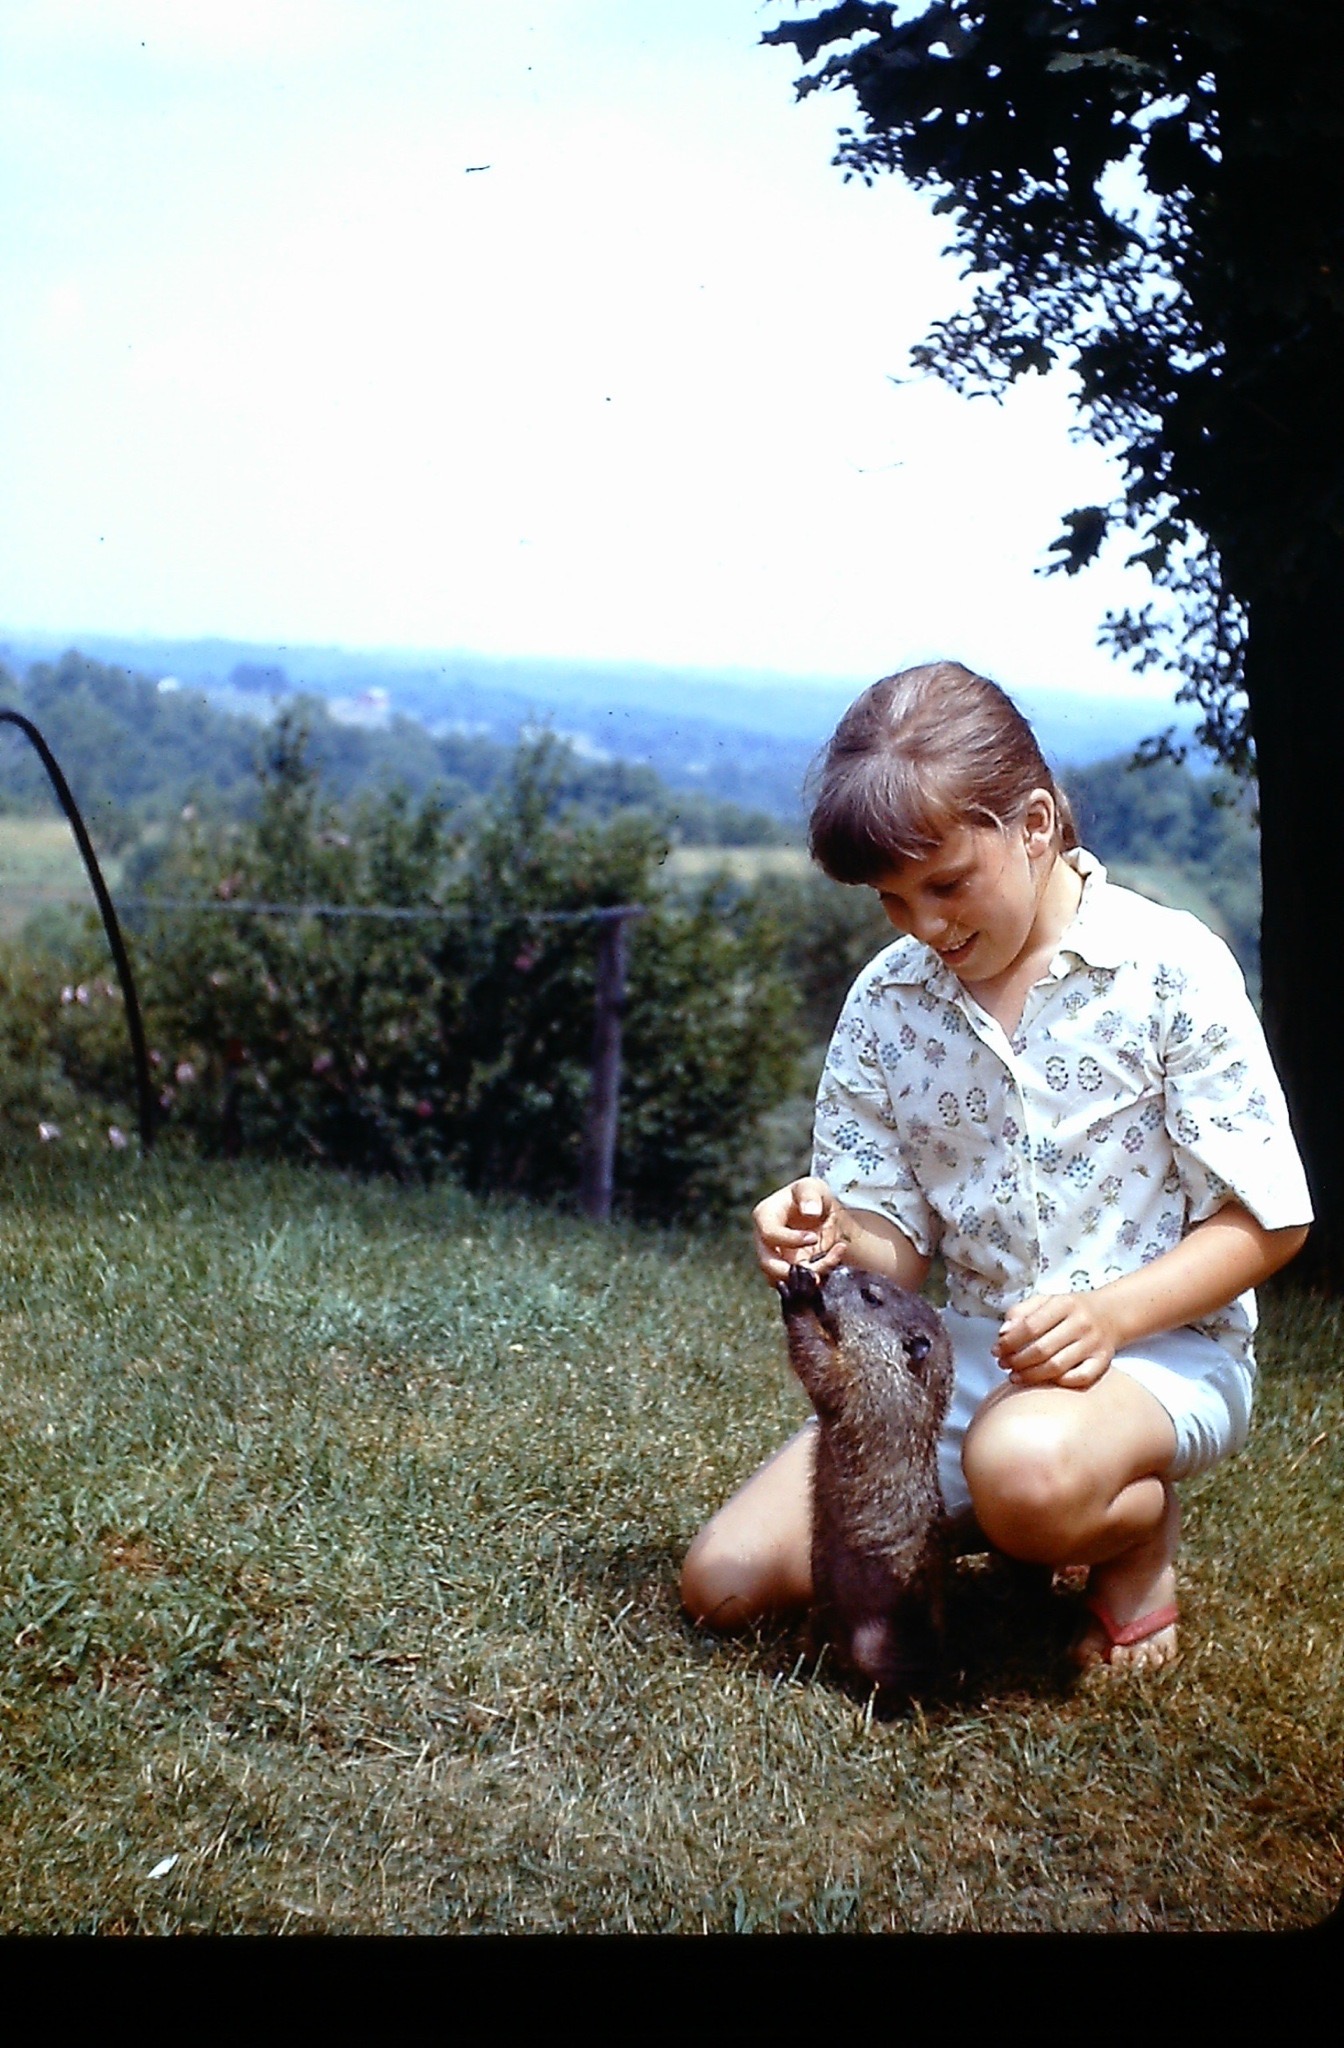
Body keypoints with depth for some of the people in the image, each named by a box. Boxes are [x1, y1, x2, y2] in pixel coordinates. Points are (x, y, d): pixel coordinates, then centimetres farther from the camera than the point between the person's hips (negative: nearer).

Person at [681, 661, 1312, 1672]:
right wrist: (833, 1235, -19)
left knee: (1026, 1466, -41)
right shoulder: (887, 1001, 2)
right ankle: (977, 1537, 15)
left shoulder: (1171, 967, -11)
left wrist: (1112, 1313, -26)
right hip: (967, 1353, 5)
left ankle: (1139, 1533, -4)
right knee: (727, 1578, -8)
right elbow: (901, 1239, 5)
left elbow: (1265, 1220, -10)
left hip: (1162, 1342, -5)